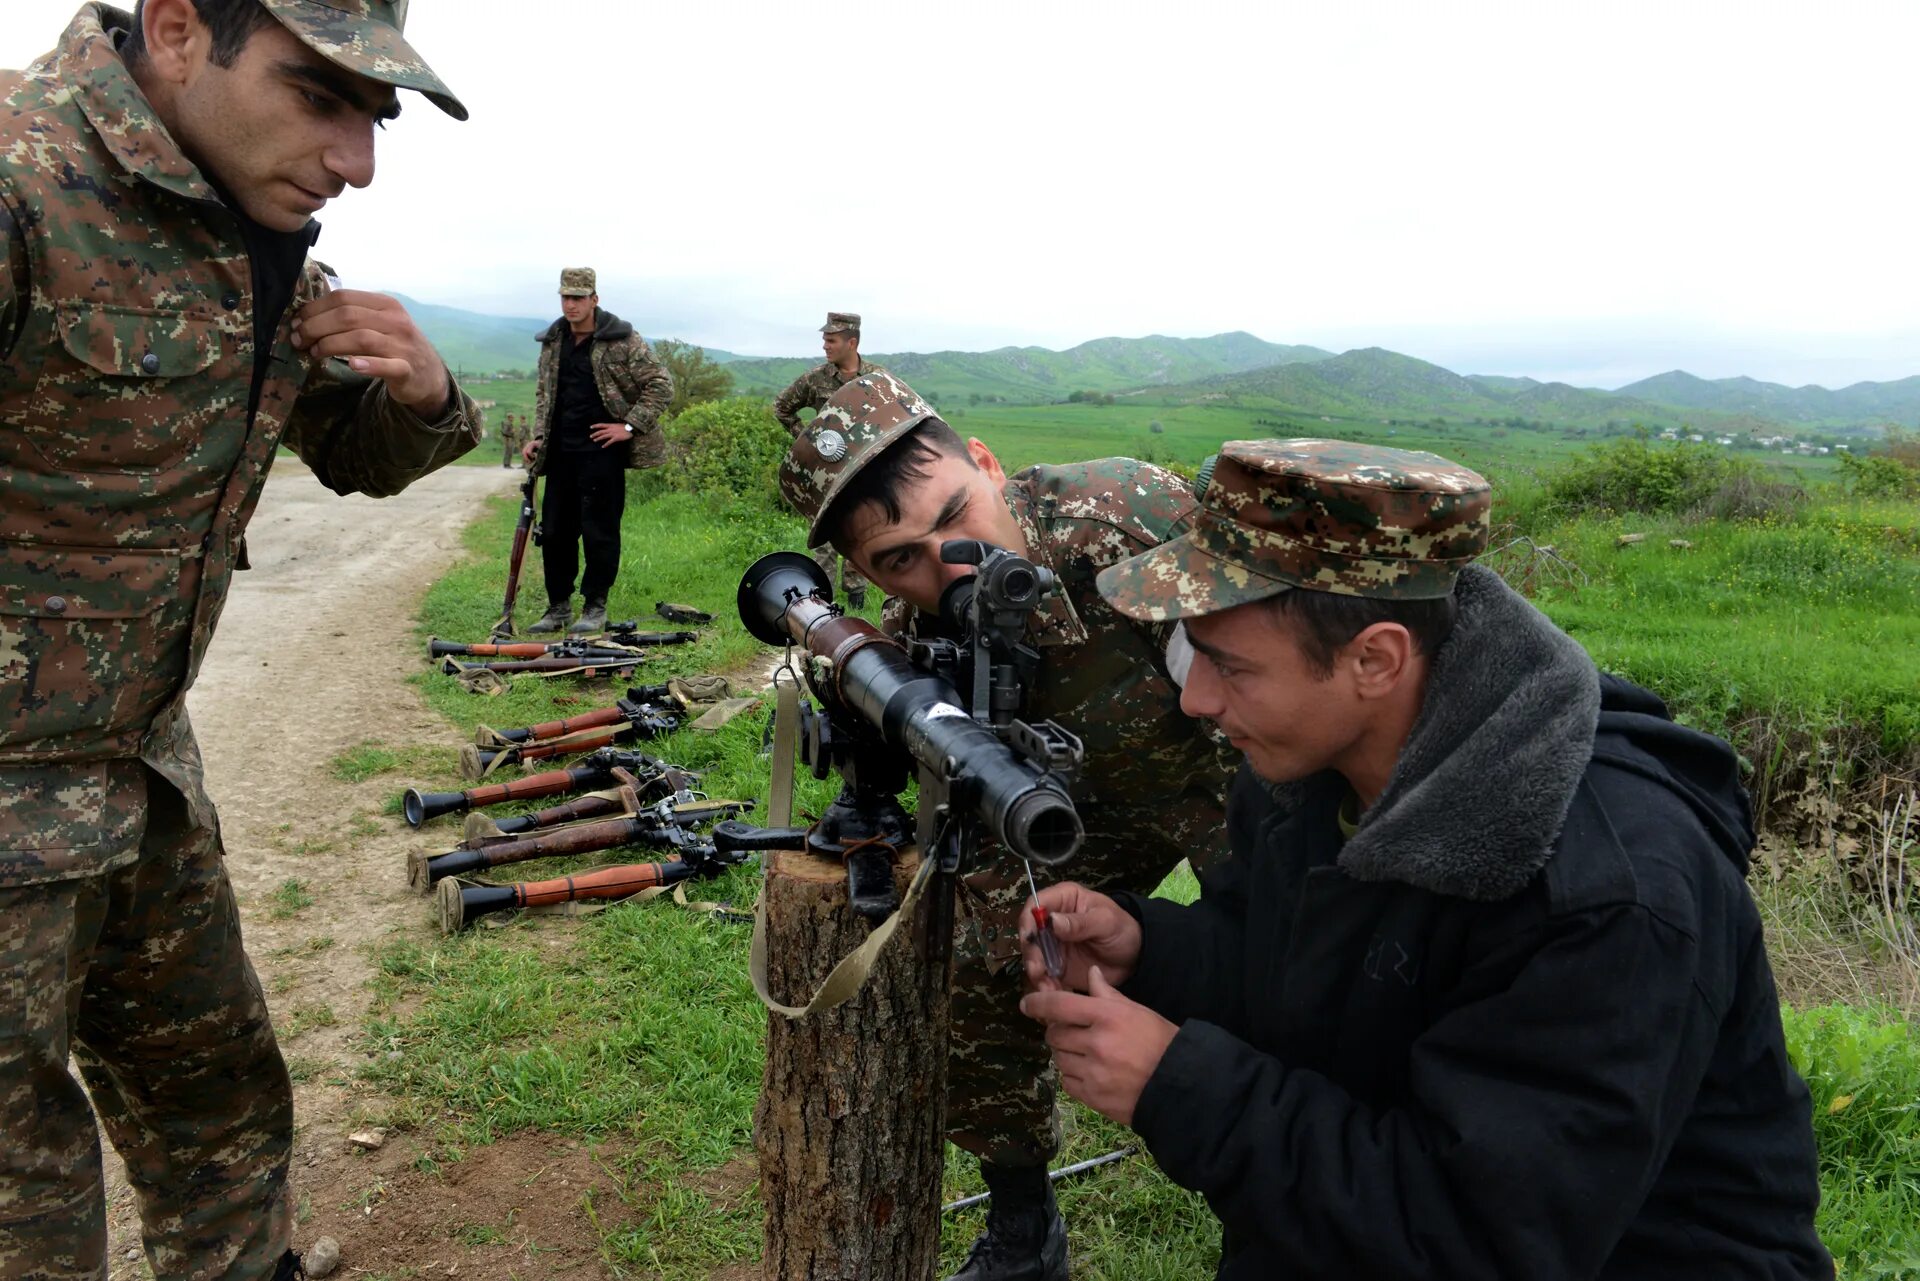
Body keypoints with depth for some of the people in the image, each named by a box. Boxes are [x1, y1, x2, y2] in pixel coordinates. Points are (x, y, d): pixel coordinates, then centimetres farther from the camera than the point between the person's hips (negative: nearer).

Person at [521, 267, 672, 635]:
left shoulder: (621, 340, -6)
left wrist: (629, 426, -10)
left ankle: (595, 606, 10)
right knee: (555, 530, 7)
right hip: (561, 452, 6)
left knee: (599, 530, -2)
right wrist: (538, 438, 11)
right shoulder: (552, 342, 12)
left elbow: (661, 384, -6)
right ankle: (558, 606, 18)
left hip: (602, 450, -6)